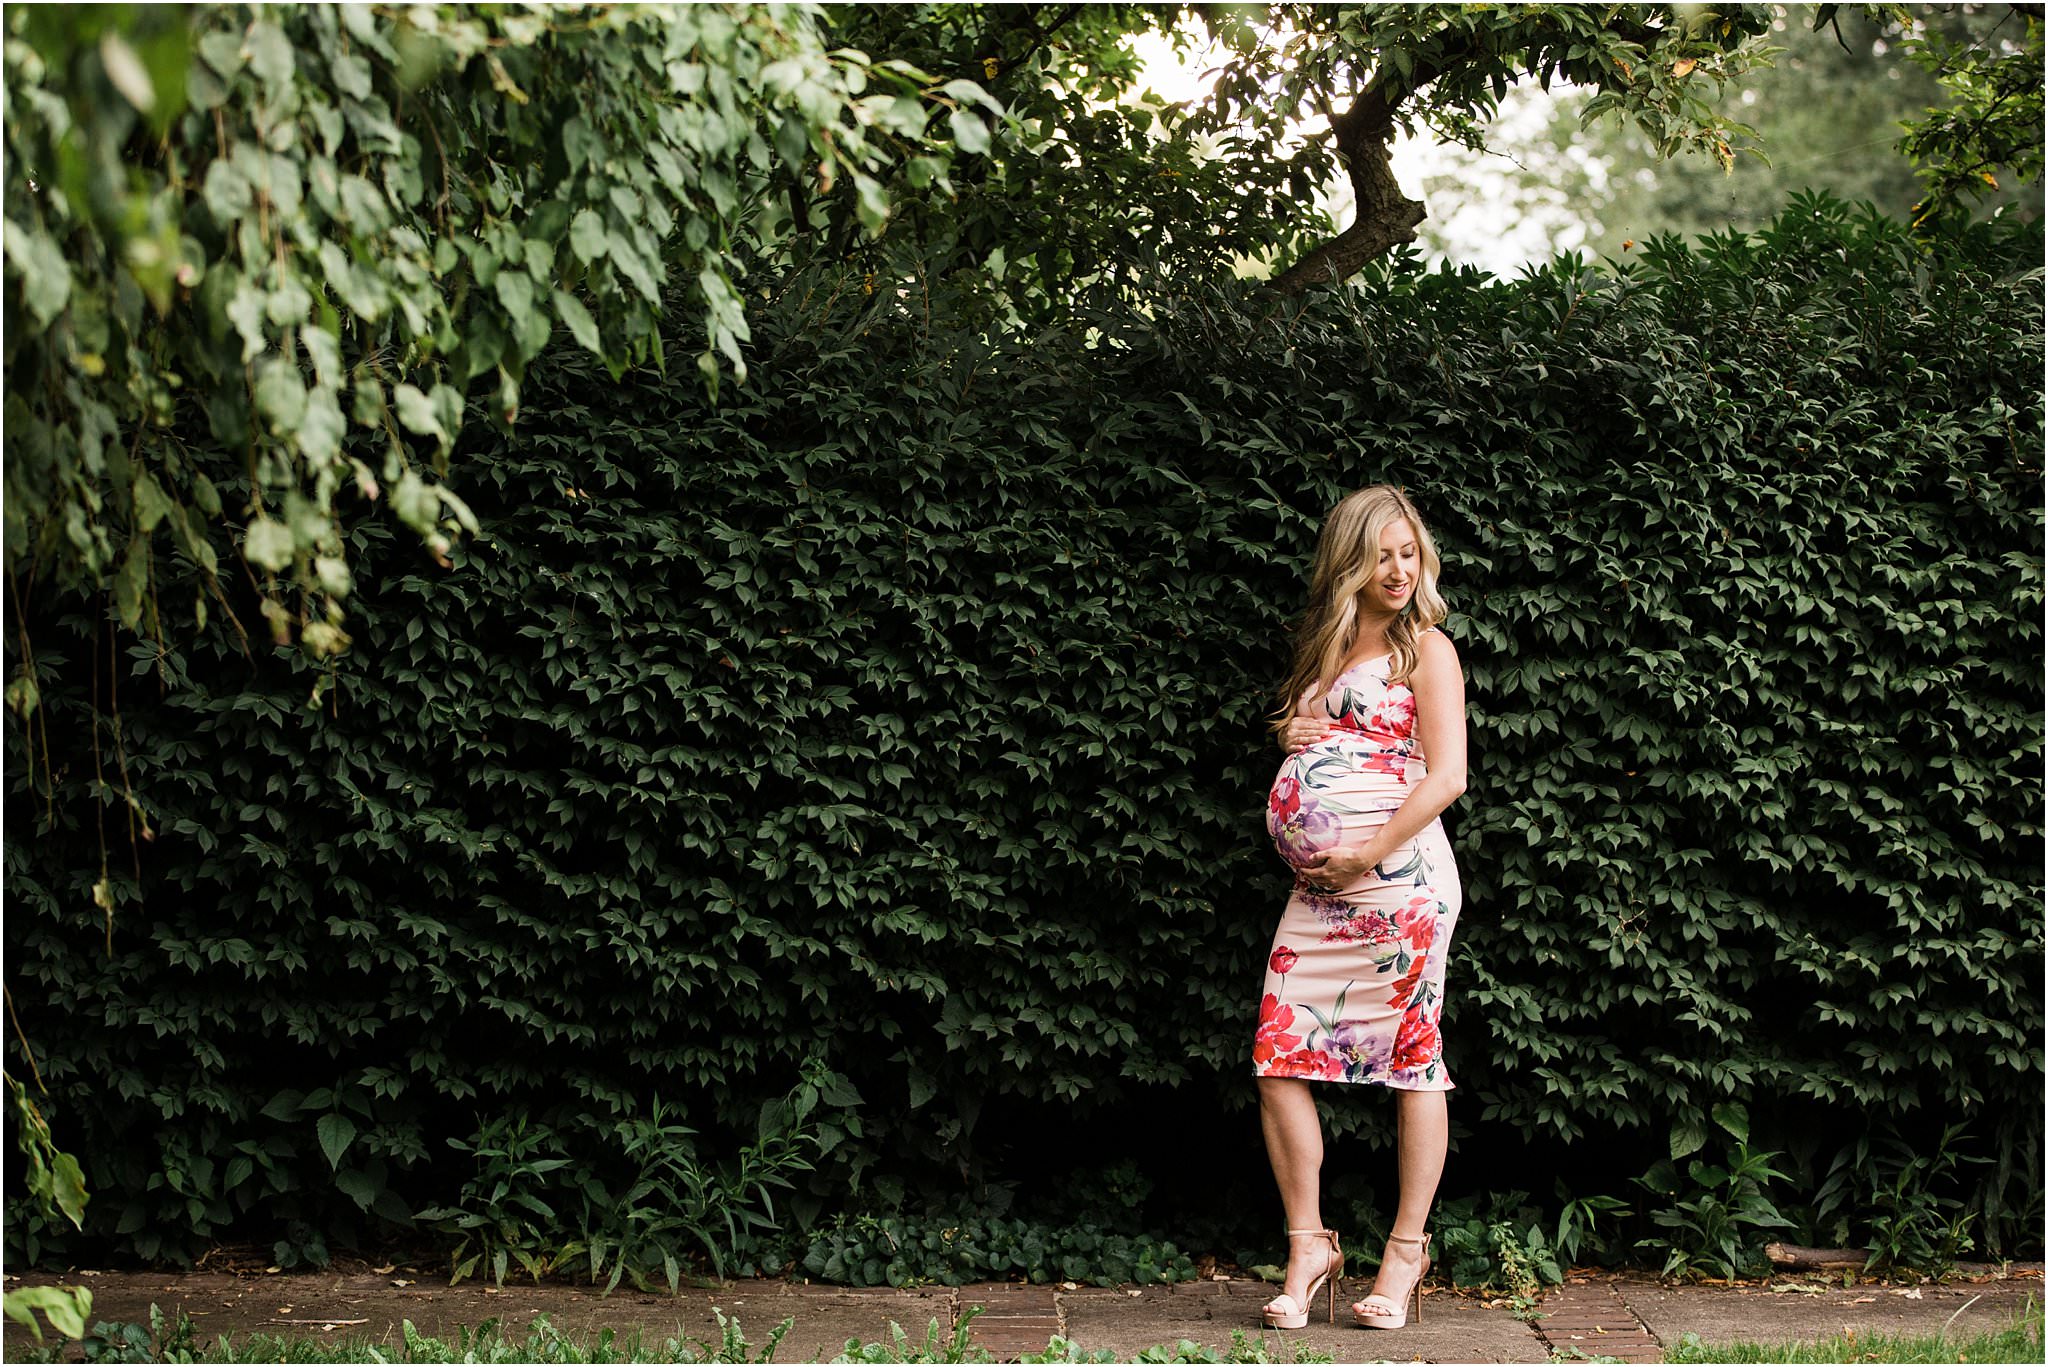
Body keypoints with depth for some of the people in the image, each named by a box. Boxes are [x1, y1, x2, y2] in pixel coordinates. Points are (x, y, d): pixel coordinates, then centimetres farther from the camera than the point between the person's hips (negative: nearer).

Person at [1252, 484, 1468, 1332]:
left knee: (1412, 1056, 0)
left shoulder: (1425, 649, 2)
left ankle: (1406, 1251, 7)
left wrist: (1368, 854, -13)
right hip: (1318, 888, 6)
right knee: (1278, 1059, -2)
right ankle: (1308, 1246, 6)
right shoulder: (1323, 650, 21)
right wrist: (1289, 738, 10)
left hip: (1397, 876, -6)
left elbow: (1447, 775, -7)